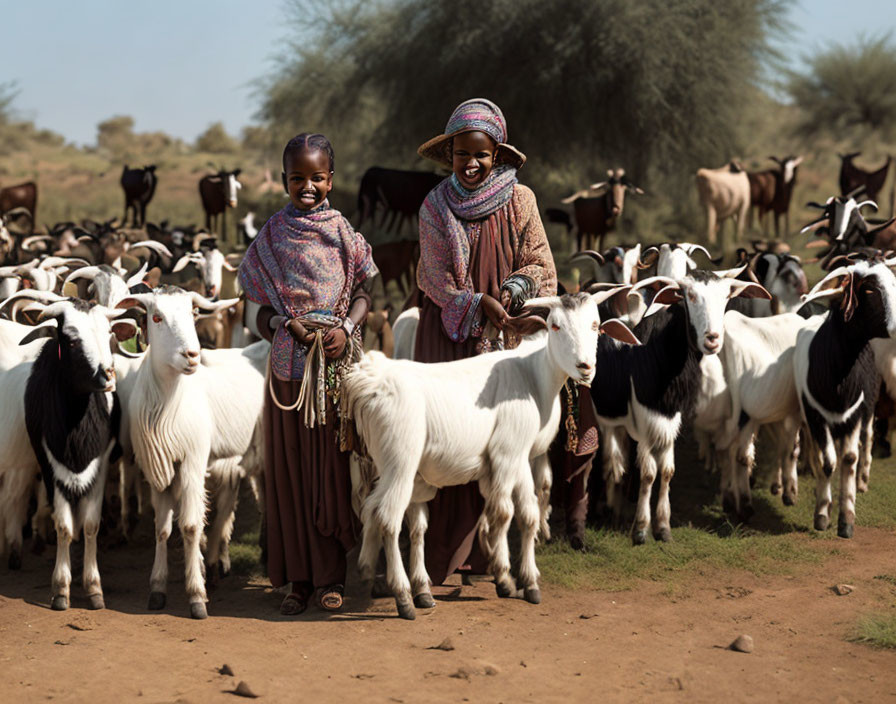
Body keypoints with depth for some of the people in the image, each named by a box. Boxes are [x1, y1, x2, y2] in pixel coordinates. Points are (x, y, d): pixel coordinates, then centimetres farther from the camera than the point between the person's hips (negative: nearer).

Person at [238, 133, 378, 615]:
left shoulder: (342, 233, 4)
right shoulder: (271, 236, 4)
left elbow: (363, 290, 6)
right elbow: (254, 301, 5)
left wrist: (346, 327, -12)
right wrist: (285, 323, -13)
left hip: (337, 362, 0)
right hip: (289, 360, 0)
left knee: (333, 464, 3)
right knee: (290, 467, 3)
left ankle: (330, 576, 12)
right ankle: (300, 578, 10)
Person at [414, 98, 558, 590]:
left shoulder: (519, 201, 0)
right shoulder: (435, 207, -1)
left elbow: (540, 266, 3)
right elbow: (438, 280, -5)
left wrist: (512, 291, -16)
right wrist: (481, 304, -20)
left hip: (504, 337, 1)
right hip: (450, 337, -1)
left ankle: (479, 550, 8)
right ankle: (438, 558, 1)